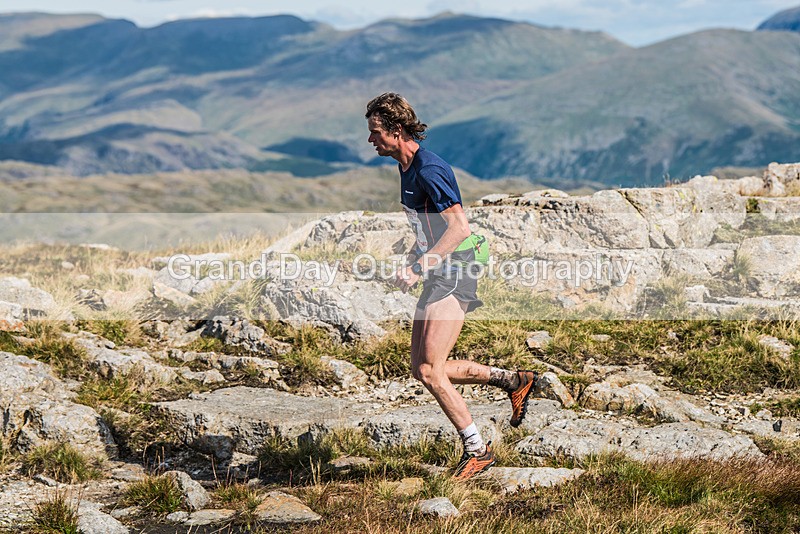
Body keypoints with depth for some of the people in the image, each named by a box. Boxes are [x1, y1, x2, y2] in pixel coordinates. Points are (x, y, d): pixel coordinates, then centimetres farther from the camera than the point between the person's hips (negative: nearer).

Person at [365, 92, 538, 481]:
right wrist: (410, 263, 10)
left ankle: (477, 450, 0)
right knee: (422, 369, 10)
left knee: (430, 371, -12)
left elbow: (459, 227, -24)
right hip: (438, 276, 10)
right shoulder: (408, 170, 14)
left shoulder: (429, 170, -18)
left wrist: (419, 267, -24)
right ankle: (513, 380, 22)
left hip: (453, 277, -10)